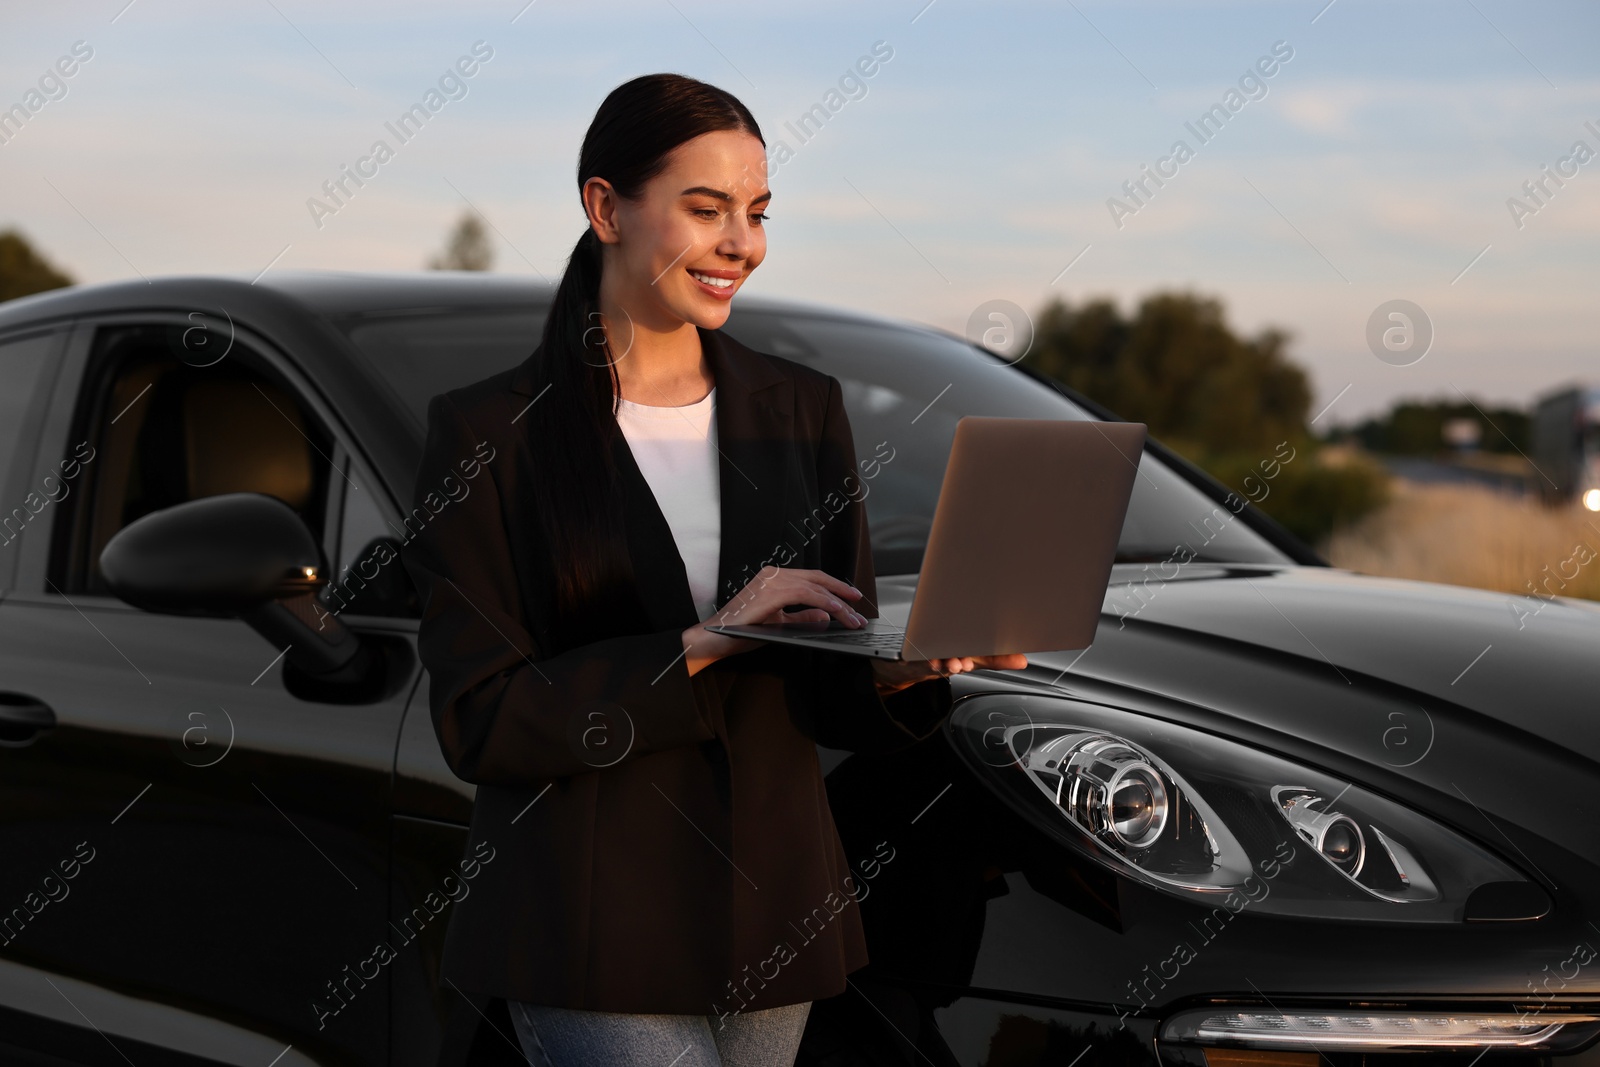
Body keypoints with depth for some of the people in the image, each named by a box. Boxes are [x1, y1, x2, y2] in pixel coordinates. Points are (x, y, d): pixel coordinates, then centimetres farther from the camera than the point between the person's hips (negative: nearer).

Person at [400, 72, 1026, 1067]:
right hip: (594, 935, -4)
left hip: (775, 908, 5)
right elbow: (478, 721, -11)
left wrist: (907, 667, -16)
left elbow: (837, 698, 7)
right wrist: (705, 643, -20)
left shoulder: (802, 408, 7)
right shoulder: (491, 430, -6)